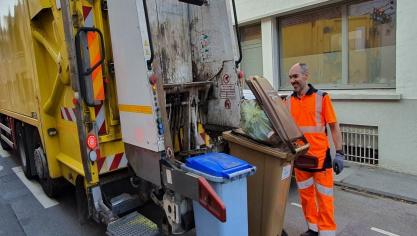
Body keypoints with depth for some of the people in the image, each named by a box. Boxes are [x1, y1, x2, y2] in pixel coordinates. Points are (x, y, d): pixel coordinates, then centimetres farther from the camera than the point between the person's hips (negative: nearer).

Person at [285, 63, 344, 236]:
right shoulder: (288, 101, 4)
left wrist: (339, 153, -9)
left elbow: (334, 127, -5)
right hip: (300, 157, 4)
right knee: (306, 195, 16)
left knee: (324, 197, 6)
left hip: (321, 156, -4)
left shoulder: (321, 97, -6)